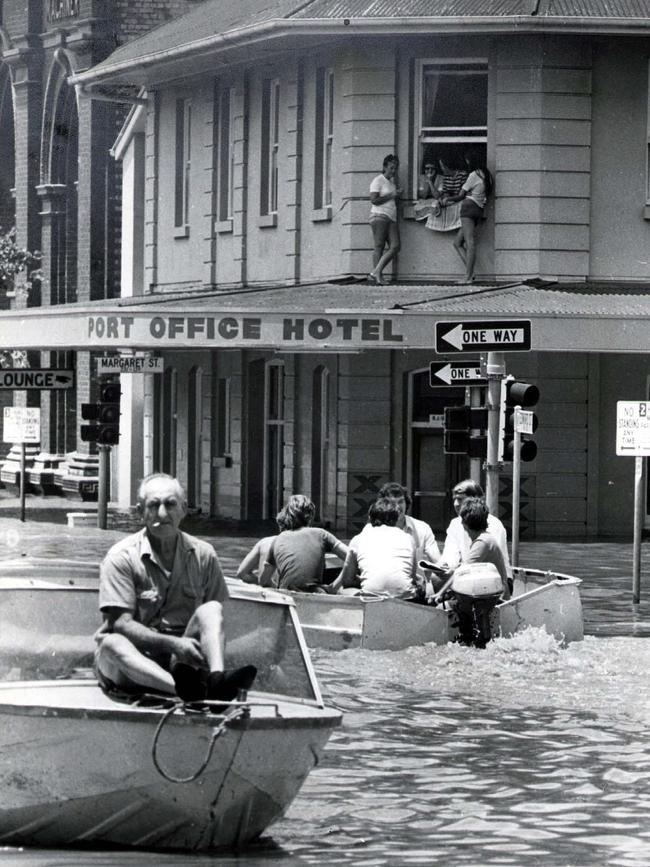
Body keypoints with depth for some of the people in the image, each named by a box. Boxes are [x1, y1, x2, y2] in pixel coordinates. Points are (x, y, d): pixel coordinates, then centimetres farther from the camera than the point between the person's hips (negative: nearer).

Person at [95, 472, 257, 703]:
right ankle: (181, 689, -62)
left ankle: (217, 679, -48)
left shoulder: (202, 555, 6)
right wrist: (173, 643, -27)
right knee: (112, 644, -35)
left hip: (182, 661, 3)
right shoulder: (122, 557, -5)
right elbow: (121, 623, -12)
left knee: (210, 609, -19)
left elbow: (215, 619, 7)